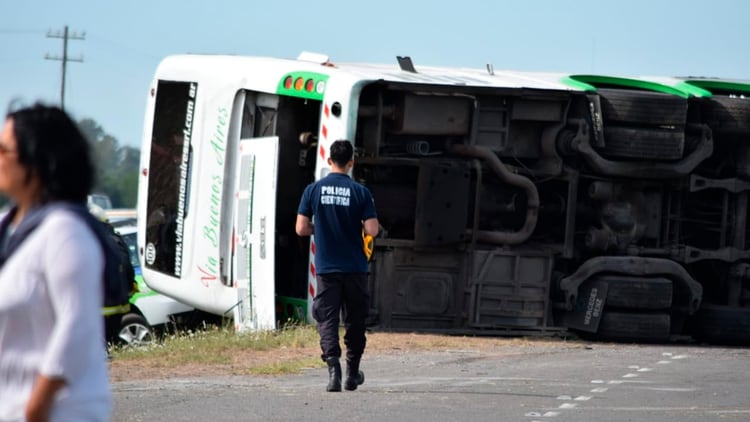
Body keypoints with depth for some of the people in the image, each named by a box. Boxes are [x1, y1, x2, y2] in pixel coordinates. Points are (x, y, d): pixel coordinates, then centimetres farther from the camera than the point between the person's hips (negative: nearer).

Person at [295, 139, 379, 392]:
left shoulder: (314, 190, -1)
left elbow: (301, 228, -2)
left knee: (327, 319, -1)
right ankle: (352, 373, 22)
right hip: (354, 268, 0)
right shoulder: (360, 192, -6)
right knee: (354, 321, 14)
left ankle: (333, 367, -21)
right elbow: (372, 230, -11)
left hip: (326, 268, 0)